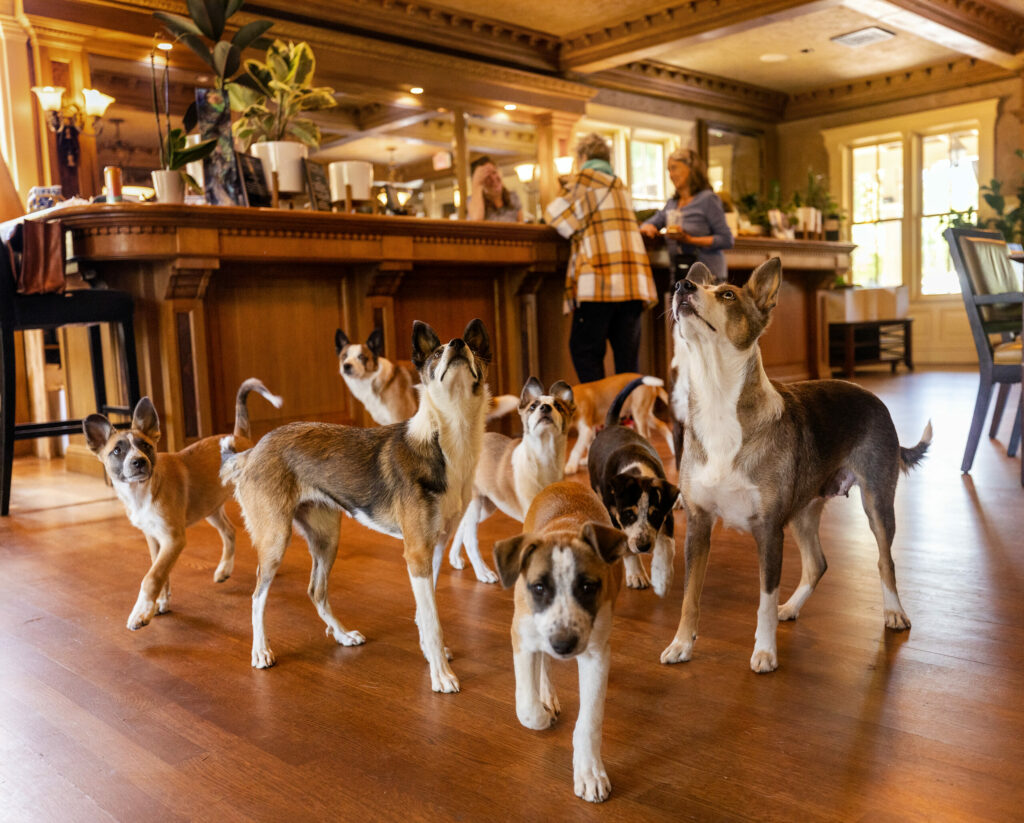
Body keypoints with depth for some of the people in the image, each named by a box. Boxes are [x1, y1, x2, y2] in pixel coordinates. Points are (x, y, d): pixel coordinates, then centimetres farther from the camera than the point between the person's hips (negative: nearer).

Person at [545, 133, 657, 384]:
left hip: (599, 280, -6)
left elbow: (555, 213, 6)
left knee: (585, 351, -1)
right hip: (634, 281, 6)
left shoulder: (583, 178, 4)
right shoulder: (620, 185, 24)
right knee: (627, 354, 6)